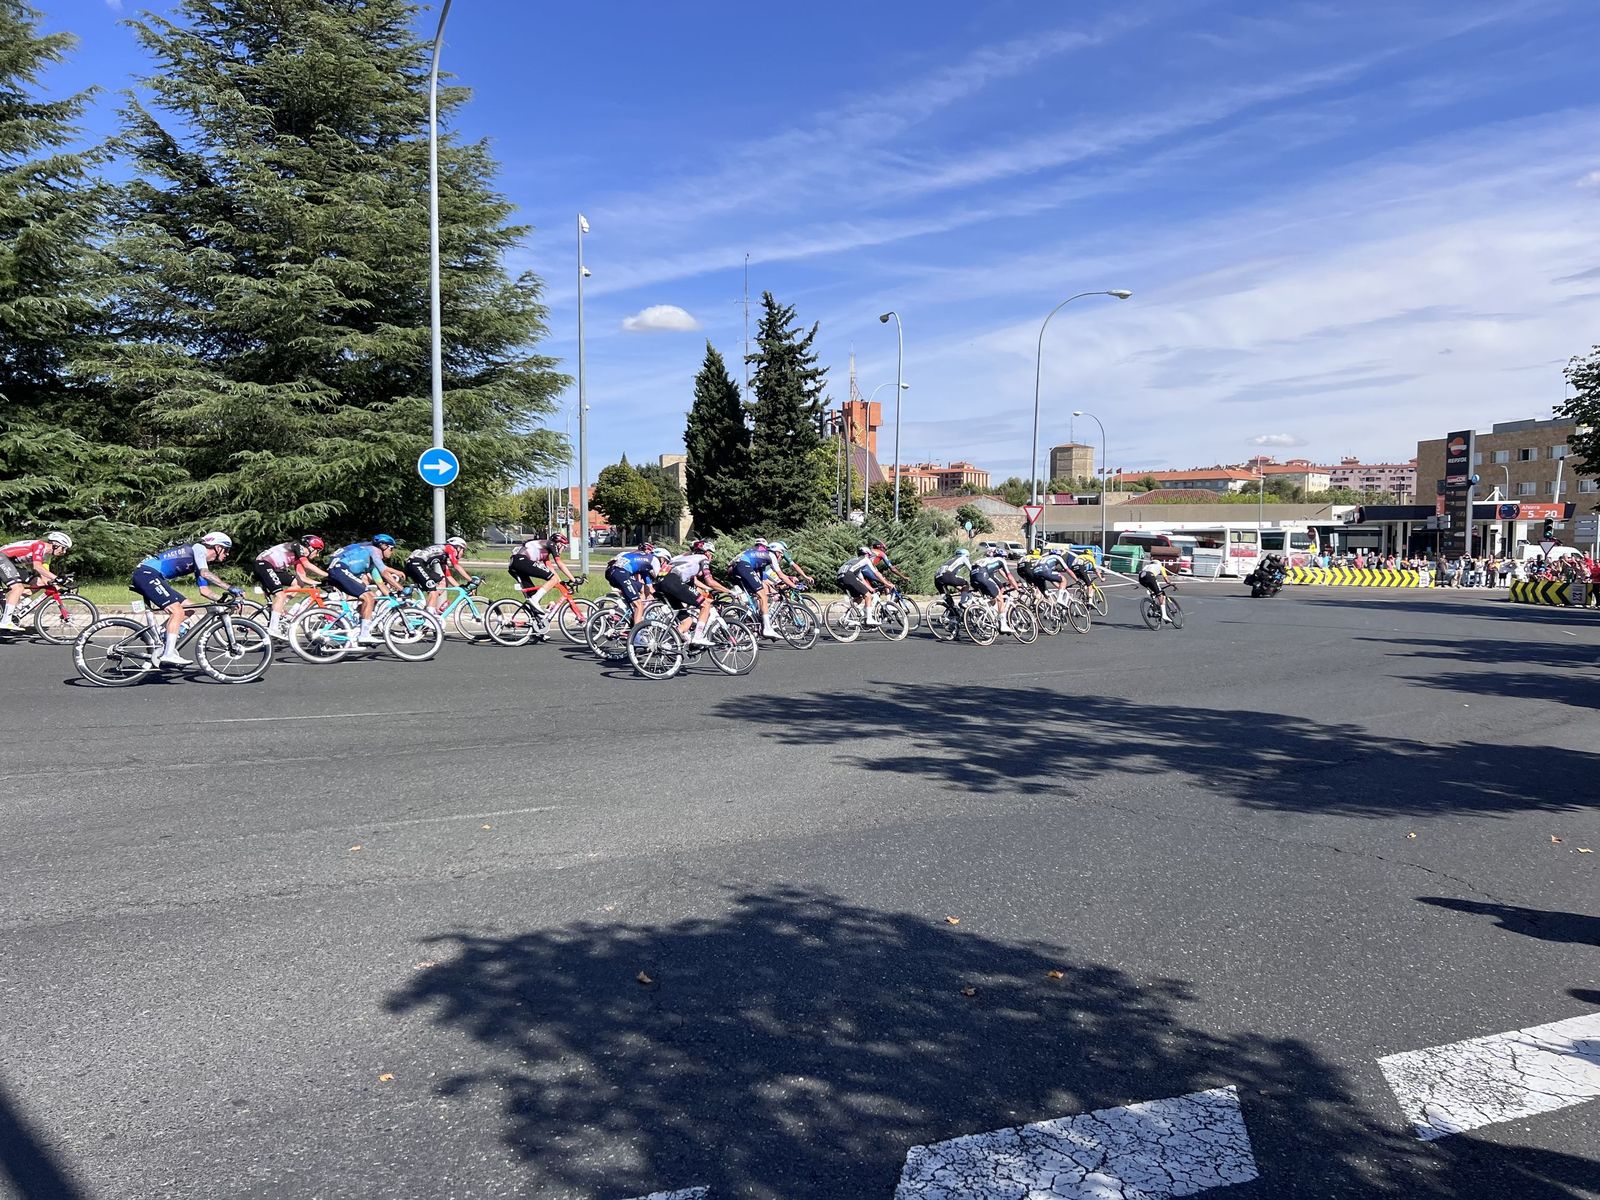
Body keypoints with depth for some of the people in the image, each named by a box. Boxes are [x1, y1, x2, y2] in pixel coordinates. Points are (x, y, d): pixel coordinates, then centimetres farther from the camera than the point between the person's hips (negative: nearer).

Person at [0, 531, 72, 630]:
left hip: (14, 563, 10)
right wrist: (56, 578, -36)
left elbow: (44, 574, 7)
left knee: (39, 583, 1)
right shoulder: (40, 545, -20)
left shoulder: (47, 555, 9)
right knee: (18, 587, -23)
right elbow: (37, 566, -32)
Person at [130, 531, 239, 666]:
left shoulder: (202, 562, 22)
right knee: (177, 612, -20)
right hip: (146, 573, -10)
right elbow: (205, 574, -23)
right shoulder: (198, 548, -5)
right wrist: (230, 589, -26)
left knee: (187, 610, 7)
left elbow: (204, 590, 20)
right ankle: (168, 654, -25)